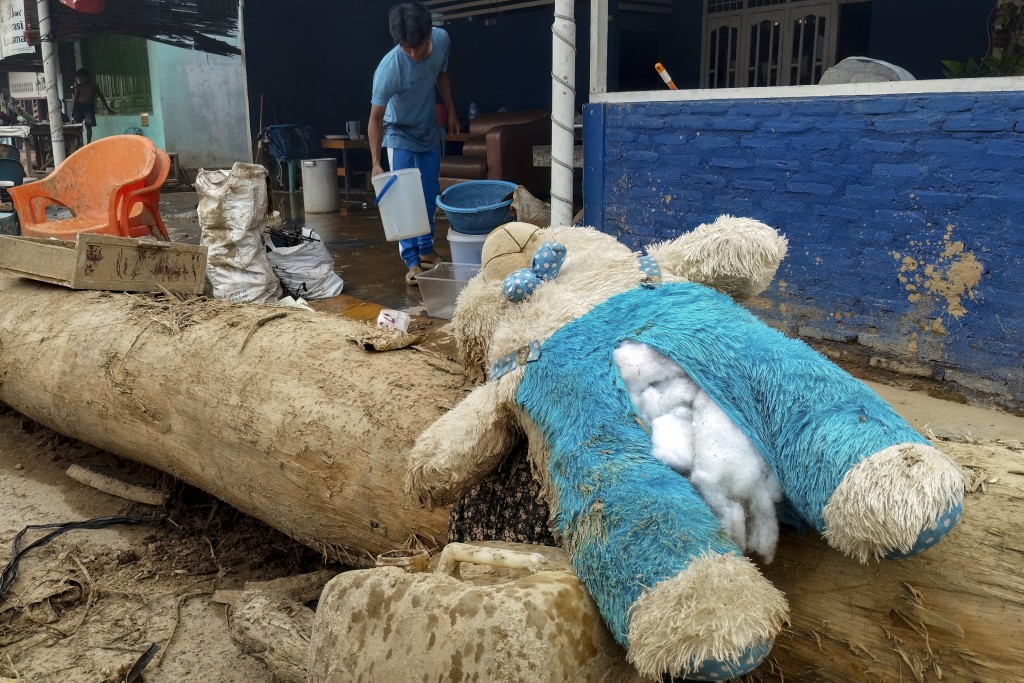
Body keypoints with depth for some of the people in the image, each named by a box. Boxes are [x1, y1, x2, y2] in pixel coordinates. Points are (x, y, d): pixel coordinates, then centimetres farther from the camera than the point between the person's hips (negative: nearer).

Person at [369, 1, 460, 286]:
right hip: (400, 134, -5)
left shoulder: (442, 39, -19)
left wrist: (451, 112, 7)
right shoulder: (389, 68, -34)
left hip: (429, 131, 5)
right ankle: (412, 261, -5)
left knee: (430, 195, 12)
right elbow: (376, 117, -26)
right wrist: (375, 163, -32)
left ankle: (426, 248, 27)